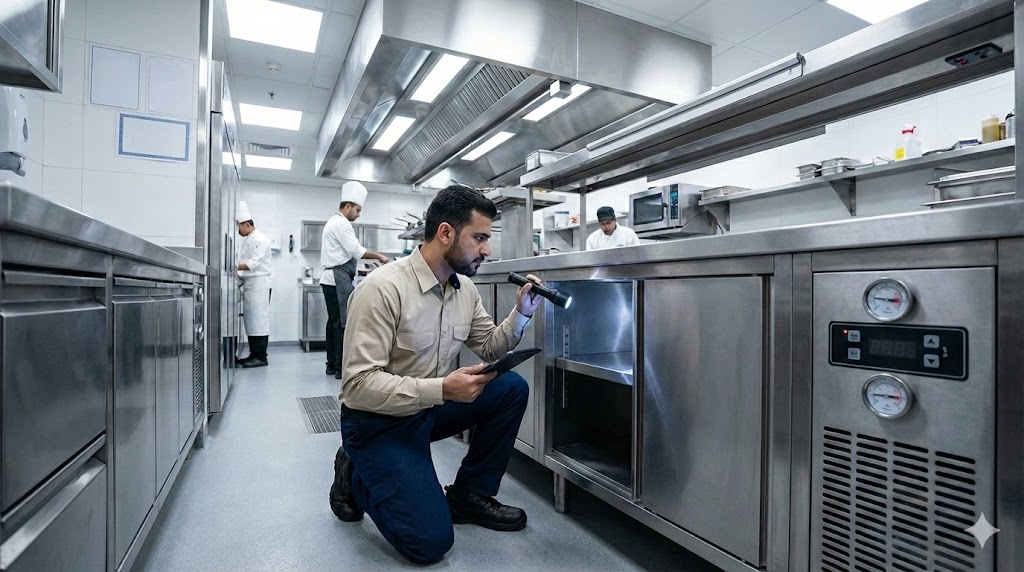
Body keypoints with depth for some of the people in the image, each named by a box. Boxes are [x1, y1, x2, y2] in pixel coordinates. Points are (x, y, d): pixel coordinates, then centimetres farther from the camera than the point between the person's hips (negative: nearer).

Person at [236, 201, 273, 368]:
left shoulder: (260, 239, -11)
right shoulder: (247, 240, 18)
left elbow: (254, 263, -19)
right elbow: (245, 263, 19)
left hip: (259, 285, -9)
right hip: (249, 285, 9)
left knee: (259, 320, -7)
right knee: (250, 320, 11)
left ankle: (261, 357, -3)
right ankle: (253, 354, 17)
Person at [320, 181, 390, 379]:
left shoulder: (333, 222, 23)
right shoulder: (341, 223, -10)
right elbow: (356, 250, -16)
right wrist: (379, 257, -6)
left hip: (331, 278, 11)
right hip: (339, 278, -11)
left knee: (335, 322, 11)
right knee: (344, 323, -9)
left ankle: (332, 365, 16)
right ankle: (342, 367, -7)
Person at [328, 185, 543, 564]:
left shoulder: (464, 288, -3)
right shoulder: (383, 288, -26)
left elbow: (488, 349, 6)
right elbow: (359, 384, -28)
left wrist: (521, 314, -10)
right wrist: (442, 389, -36)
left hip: (431, 407, 7)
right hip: (378, 420, -7)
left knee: (512, 388, -12)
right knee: (431, 541, -14)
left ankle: (469, 495, 6)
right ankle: (355, 474, 12)